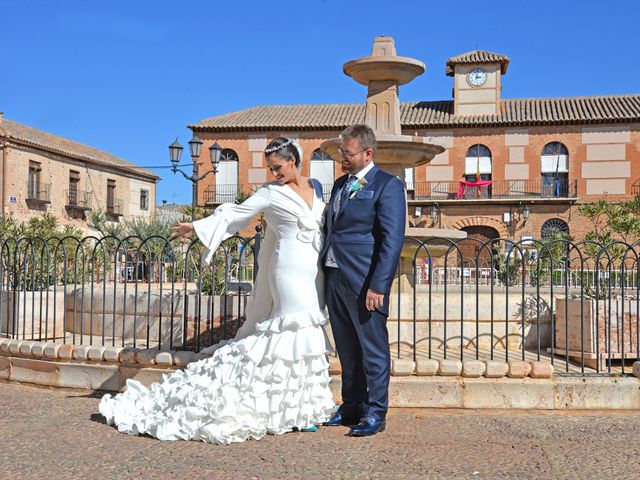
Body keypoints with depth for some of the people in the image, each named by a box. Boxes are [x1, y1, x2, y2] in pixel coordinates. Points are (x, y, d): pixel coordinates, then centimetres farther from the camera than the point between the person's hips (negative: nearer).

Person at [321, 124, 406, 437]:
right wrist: (325, 274, 12)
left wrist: (378, 286, -20)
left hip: (364, 282, -8)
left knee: (373, 349, 2)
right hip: (334, 278, 8)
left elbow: (392, 241, -15)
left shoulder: (387, 185, -8)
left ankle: (375, 413, 12)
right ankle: (351, 407, 28)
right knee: (347, 349, 16)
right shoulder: (340, 184, 16)